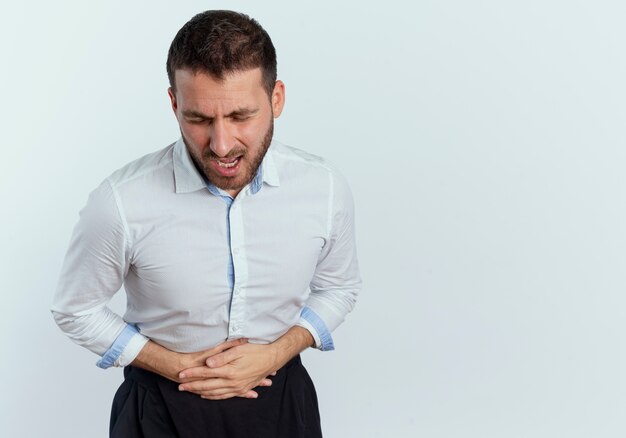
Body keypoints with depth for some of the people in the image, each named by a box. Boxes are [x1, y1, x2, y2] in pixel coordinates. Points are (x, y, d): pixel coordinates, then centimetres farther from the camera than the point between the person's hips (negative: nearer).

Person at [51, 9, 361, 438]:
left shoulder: (327, 189, -16)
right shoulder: (121, 203, -24)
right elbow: (77, 310, -7)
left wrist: (274, 354, -13)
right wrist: (176, 366, -15)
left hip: (282, 401, 2)